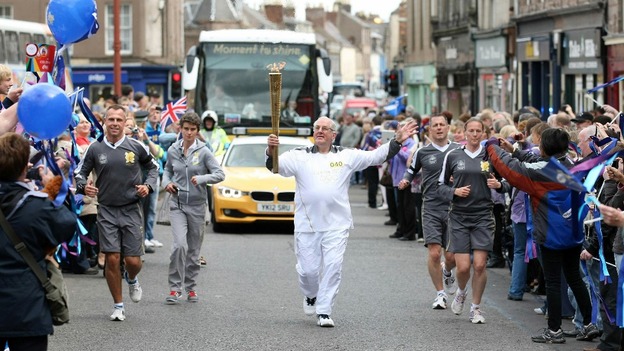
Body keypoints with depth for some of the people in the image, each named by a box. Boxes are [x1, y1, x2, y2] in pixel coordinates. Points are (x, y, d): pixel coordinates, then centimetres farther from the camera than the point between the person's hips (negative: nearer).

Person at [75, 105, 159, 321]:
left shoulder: (136, 147, 1)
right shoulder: (95, 149, 1)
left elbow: (153, 167, 16)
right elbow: (80, 172, 11)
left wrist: (148, 186, -2)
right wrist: (83, 186, -10)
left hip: (132, 209, 0)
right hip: (107, 211, 0)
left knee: (133, 261, -3)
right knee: (112, 259, -5)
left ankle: (132, 279, 35)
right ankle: (118, 306, 10)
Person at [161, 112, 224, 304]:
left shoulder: (203, 152, -5)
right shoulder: (173, 151, 3)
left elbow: (220, 174, -10)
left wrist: (202, 178, -26)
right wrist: (167, 182, 0)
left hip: (197, 205, 0)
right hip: (177, 204, 0)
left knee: (194, 249, 8)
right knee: (179, 244, -17)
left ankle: (191, 287, 23)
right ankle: (175, 288, -10)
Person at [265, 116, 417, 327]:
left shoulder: (347, 156, 6)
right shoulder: (300, 157, 3)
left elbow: (376, 156, 4)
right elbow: (276, 166, -10)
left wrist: (397, 142, -8)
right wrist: (271, 151, -31)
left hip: (336, 225, 0)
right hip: (306, 224, 0)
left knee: (333, 267, -8)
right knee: (308, 269, 5)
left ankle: (324, 311, 0)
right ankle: (311, 296, 37)